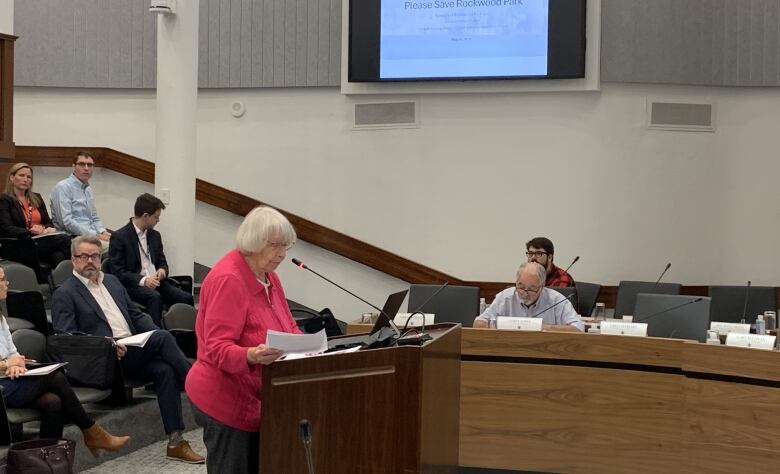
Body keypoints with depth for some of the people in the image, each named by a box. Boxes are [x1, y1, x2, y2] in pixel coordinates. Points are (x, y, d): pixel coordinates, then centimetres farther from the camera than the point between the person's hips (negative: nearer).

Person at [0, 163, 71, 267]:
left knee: (58, 257, -34)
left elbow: (48, 222, 20)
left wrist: (48, 229, -5)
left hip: (41, 241, 5)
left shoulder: (36, 198, 25)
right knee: (64, 239, -31)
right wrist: (30, 231, -21)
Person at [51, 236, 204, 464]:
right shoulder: (64, 295, 2)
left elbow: (136, 314, 25)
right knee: (163, 338, -27)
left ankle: (175, 442, -23)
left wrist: (154, 334, 3)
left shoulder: (112, 281, 22)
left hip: (135, 350, 6)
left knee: (165, 370, -24)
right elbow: (67, 337, -9)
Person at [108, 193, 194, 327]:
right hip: (133, 286, -6)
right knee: (155, 297, -37)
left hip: (156, 283, 6)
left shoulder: (154, 235, 18)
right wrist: (143, 280, -21)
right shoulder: (119, 237, -4)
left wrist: (162, 270, 0)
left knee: (186, 298, -19)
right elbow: (117, 271, -9)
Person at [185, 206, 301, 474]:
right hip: (227, 403, -9)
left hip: (257, 400, 9)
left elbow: (288, 328, 15)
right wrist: (251, 356, -43)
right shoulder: (227, 280, -20)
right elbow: (218, 349, -24)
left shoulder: (268, 276, 9)